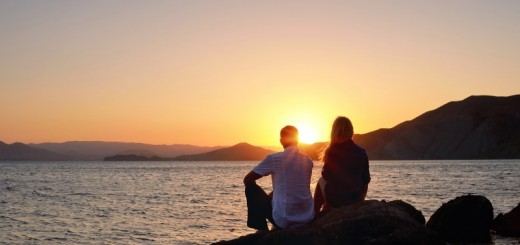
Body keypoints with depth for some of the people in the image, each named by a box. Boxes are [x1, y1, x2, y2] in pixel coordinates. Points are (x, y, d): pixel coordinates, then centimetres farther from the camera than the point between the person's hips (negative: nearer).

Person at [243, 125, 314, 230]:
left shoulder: (274, 158, -7)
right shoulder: (308, 161, 6)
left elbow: (247, 180, 3)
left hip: (284, 221, -5)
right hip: (307, 220, 5)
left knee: (251, 187, 15)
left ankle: (262, 231, 17)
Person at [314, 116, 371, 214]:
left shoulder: (331, 152, -11)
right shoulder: (361, 152, -2)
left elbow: (326, 176, -3)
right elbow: (366, 180, 3)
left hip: (335, 199, -4)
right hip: (356, 199, 4)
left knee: (321, 181, 27)